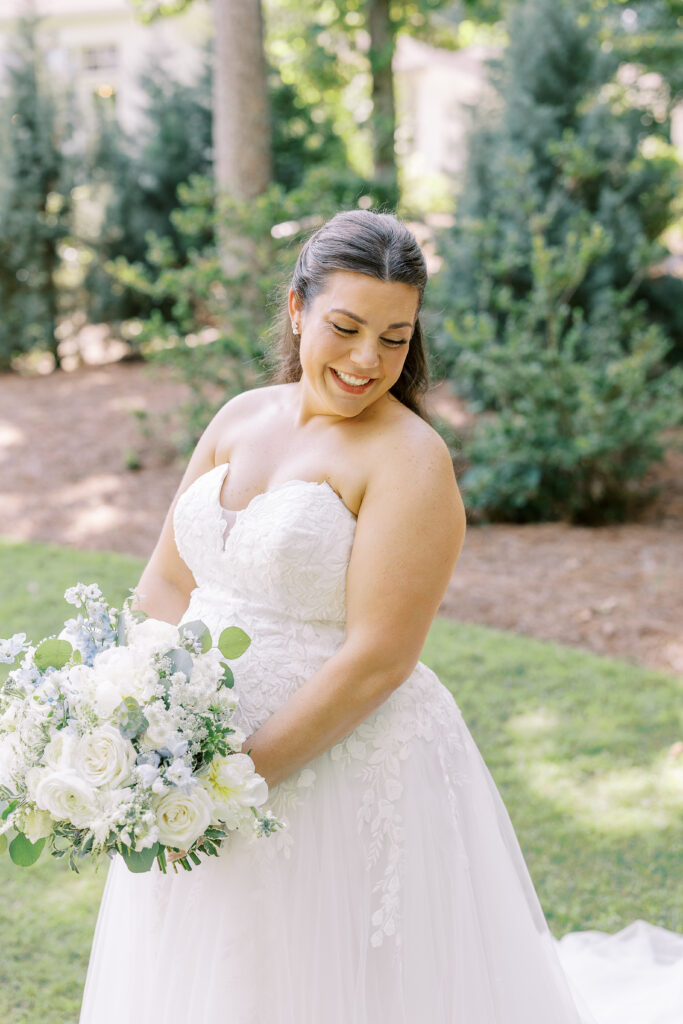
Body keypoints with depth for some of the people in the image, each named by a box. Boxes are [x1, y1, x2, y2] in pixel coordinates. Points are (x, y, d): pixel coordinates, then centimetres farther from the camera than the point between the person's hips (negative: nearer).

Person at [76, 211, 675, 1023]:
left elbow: (378, 659, -20)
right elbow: (164, 581, 5)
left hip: (341, 768, -6)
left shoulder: (410, 459, -14)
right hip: (203, 770, 6)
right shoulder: (241, 418, 5)